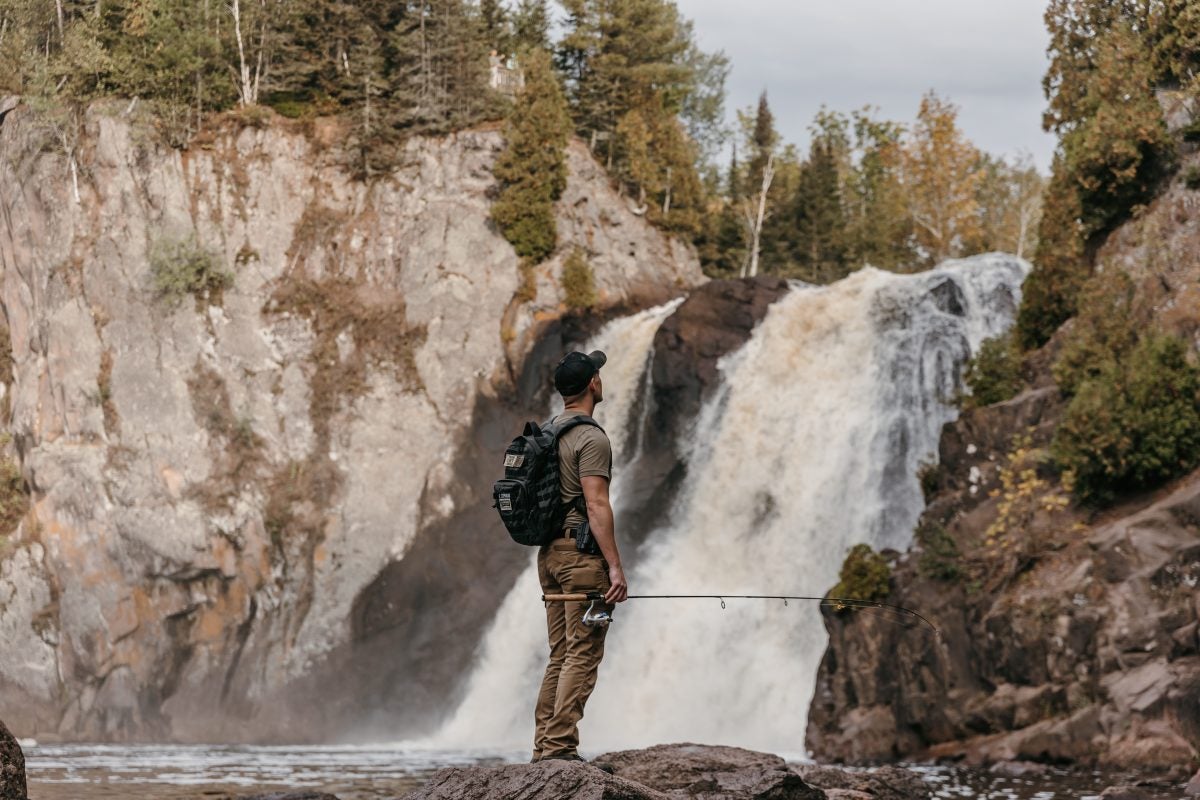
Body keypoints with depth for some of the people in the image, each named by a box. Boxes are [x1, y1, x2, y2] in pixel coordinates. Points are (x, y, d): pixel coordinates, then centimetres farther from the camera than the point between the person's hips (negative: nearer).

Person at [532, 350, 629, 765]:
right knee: (583, 654, -8)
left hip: (549, 553, 9)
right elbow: (596, 505, -18)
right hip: (581, 552, -9)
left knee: (560, 655, 11)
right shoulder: (591, 439, -11)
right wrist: (615, 566, -20)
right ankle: (561, 745, -14)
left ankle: (544, 746, 9)